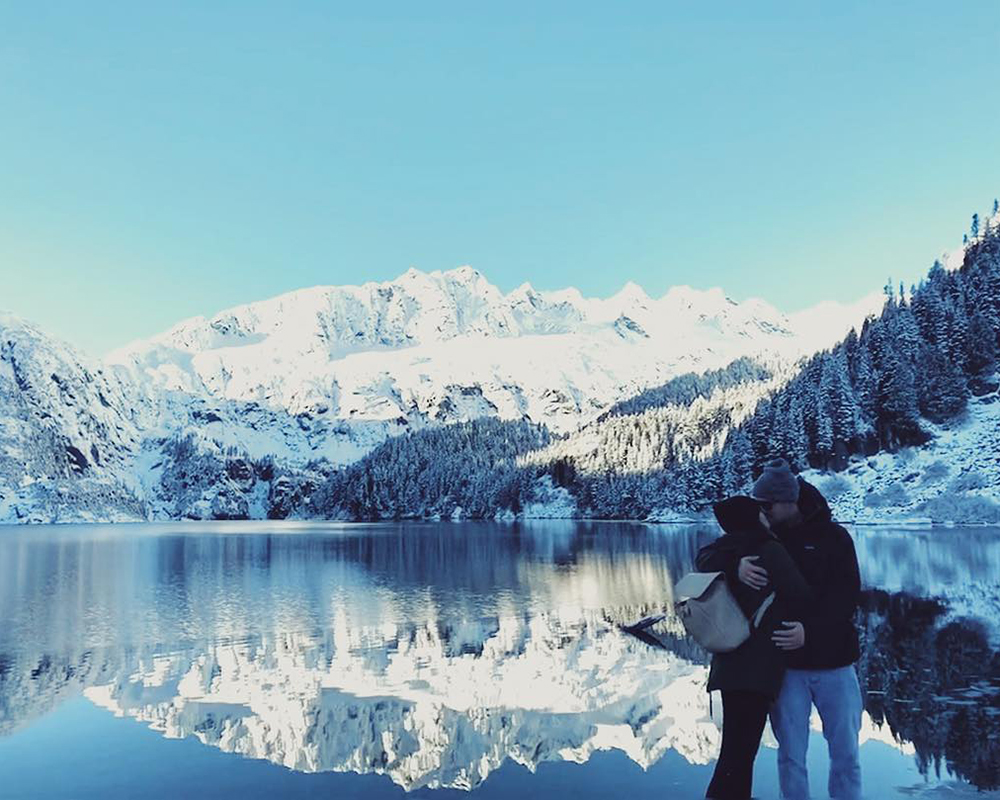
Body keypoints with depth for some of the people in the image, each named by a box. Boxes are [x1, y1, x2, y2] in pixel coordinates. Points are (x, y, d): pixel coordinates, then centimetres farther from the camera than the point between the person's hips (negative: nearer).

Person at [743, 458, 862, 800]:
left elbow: (847, 595, -12)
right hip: (785, 663, 1)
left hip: (833, 661, -1)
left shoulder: (833, 536, -5)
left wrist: (810, 630, -27)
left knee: (845, 754, 12)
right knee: (791, 755, 8)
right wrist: (735, 565, -27)